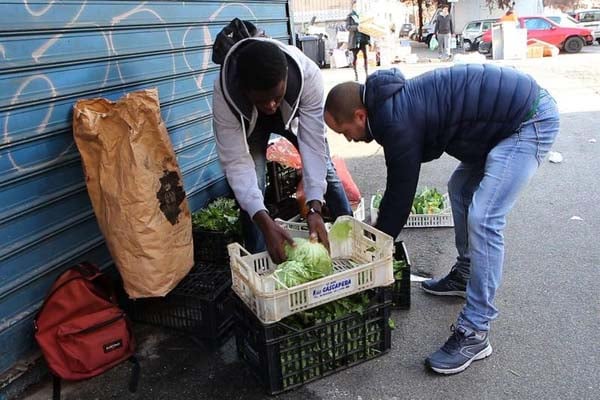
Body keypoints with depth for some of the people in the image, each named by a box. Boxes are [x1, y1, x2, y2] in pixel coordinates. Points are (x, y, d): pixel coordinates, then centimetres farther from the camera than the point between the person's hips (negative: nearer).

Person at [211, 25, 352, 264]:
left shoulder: (308, 75, -41)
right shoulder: (224, 94, -42)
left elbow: (313, 144, -38)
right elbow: (236, 162, -39)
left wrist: (315, 209, -45)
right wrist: (265, 222, -49)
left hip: (294, 114, 1)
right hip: (249, 122, -1)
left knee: (324, 168, -3)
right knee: (251, 185, -17)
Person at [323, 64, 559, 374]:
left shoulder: (396, 121, -22)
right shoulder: (395, 104, 8)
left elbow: (400, 193, -14)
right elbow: (398, 187, 16)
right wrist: (377, 235, 21)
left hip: (530, 120, -11)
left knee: (483, 219, -16)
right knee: (460, 189, 20)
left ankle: (474, 334, -8)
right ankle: (464, 275, 35)